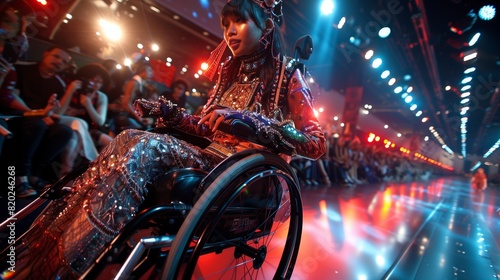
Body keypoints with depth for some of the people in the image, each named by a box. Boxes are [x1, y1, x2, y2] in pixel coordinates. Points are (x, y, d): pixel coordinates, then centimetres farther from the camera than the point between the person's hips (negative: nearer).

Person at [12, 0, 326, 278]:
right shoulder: (231, 73, 20)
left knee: (140, 147, -26)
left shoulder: (288, 73, 2)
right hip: (212, 159, 6)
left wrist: (250, 121, -24)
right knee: (130, 142, -16)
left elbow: (317, 144, -9)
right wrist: (167, 112, 8)